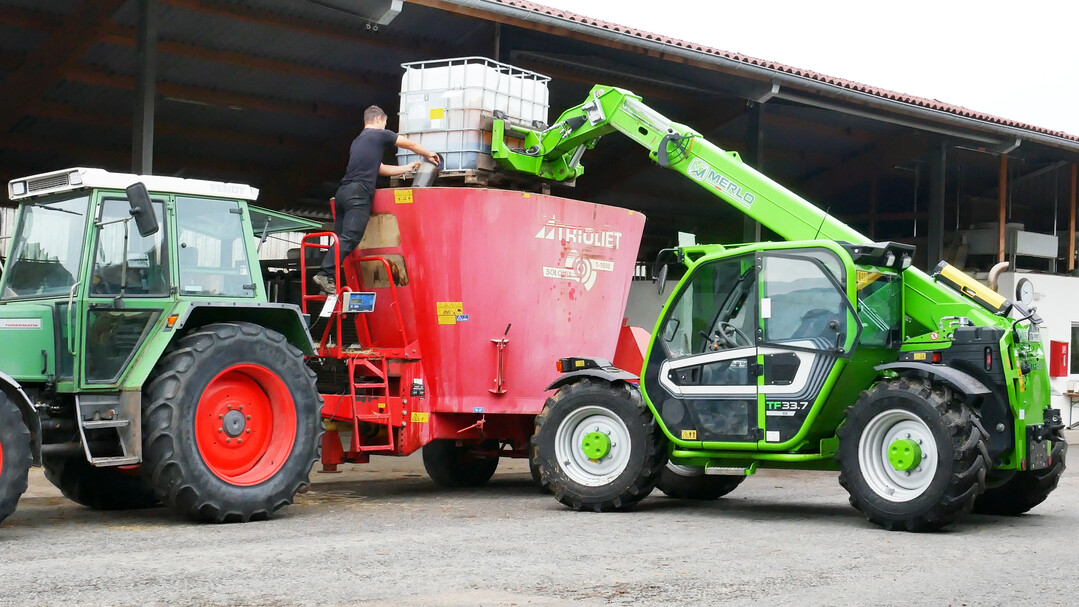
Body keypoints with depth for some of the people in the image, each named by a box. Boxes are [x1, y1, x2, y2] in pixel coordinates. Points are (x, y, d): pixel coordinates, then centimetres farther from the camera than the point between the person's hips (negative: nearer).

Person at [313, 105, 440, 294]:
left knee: (341, 240, 5)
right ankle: (325, 275, -30)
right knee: (349, 238, -17)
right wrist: (429, 155, 39)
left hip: (343, 192, 8)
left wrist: (407, 168, 45)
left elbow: (381, 169, 38)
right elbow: (410, 144, 22)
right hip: (359, 194, -8)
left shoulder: (357, 142, 30)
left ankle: (328, 280, -5)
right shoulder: (380, 135, 9)